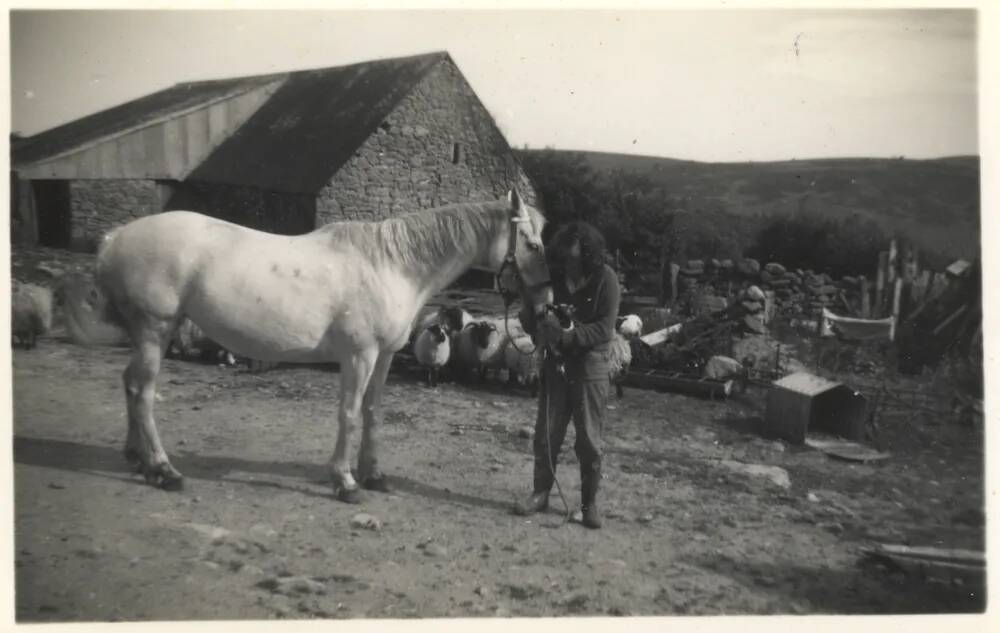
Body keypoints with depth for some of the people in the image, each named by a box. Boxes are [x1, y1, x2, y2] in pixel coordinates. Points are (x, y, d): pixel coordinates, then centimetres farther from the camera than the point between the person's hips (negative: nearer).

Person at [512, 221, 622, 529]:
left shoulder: (605, 279, -11)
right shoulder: (553, 276, 0)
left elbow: (604, 329, -16)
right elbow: (529, 313, 6)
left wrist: (567, 336, -27)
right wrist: (537, 325, -17)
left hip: (589, 367, -3)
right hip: (556, 364, 4)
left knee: (589, 440, 4)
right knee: (545, 434, 9)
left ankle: (589, 502, 17)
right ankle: (540, 493, 23)